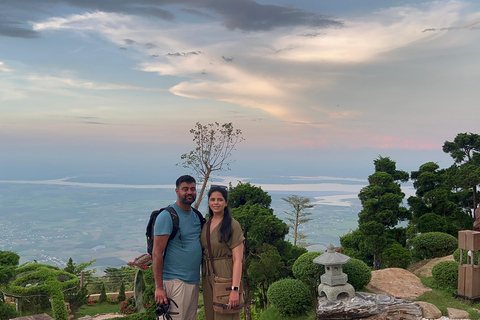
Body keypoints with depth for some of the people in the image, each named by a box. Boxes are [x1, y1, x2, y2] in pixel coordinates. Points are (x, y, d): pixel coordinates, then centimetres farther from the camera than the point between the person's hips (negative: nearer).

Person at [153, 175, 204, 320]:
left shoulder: (196, 215, 13)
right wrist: (159, 287, -18)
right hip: (175, 281, -7)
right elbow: (157, 253, -13)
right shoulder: (167, 216, -10)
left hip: (194, 281, 8)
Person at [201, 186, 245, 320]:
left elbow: (237, 260, -15)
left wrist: (235, 289, -21)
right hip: (208, 278, 6)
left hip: (225, 276, -6)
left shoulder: (232, 225, -10)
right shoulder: (206, 224, 10)